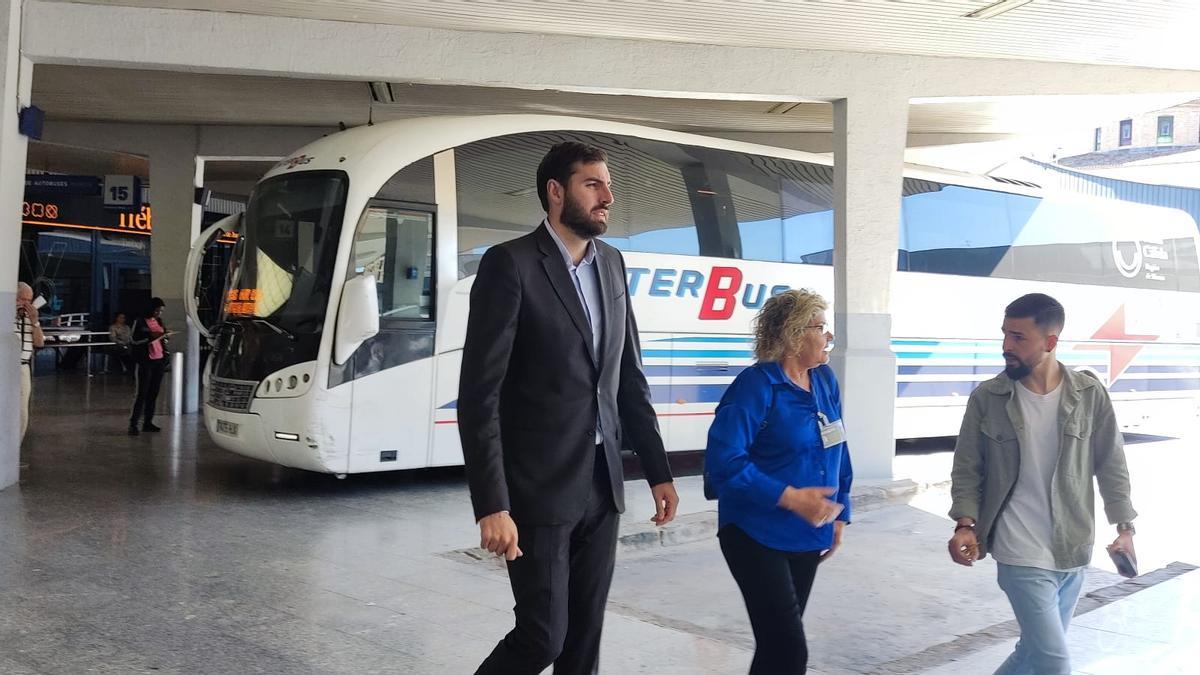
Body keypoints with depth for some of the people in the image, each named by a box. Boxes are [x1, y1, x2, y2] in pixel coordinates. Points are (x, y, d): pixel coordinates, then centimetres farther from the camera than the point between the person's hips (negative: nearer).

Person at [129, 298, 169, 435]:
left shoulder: (160, 322, 14)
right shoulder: (140, 322, -4)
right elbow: (135, 340, -10)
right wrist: (151, 338, -22)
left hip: (159, 361, 6)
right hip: (145, 362, -6)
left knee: (154, 393, 6)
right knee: (142, 393, -8)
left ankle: (148, 422, 12)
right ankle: (133, 423, -6)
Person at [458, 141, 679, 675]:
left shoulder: (611, 263, 10)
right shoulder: (511, 264, -11)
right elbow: (479, 395, -16)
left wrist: (657, 470, 12)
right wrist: (492, 506, -20)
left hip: (602, 485, 6)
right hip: (540, 489, -6)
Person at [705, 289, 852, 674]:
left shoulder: (825, 381, 4)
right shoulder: (756, 386, -18)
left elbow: (837, 452, 15)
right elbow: (723, 462, -25)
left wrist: (839, 514, 12)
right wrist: (791, 498, -26)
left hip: (808, 536, 7)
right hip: (757, 537, -7)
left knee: (780, 643, 18)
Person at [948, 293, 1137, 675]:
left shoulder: (1090, 394, -4)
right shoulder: (986, 398, -7)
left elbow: (1111, 464, 5)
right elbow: (967, 468, -2)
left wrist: (1124, 527, 2)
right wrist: (966, 523, -15)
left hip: (1073, 552, 3)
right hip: (1022, 554, -3)